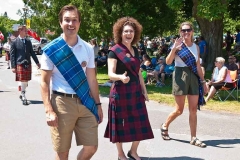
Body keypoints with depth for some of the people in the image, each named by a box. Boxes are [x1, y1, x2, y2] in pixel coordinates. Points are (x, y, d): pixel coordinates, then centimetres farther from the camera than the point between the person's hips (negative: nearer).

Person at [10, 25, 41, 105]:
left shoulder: (28, 41, 9)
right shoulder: (15, 42, -4)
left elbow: (32, 52, 13)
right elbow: (12, 55, -5)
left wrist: (37, 62, 9)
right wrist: (13, 66, -10)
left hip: (28, 64, 5)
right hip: (19, 65, -5)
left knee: (26, 81, 11)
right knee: (22, 81, -5)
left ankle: (22, 94, 31)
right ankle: (24, 98, 3)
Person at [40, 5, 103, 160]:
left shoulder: (88, 49, 6)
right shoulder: (51, 49, -6)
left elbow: (91, 79, 11)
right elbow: (44, 82, -6)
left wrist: (98, 104, 10)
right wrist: (49, 110, -13)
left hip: (85, 102, 4)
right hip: (62, 102, -3)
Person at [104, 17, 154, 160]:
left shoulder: (135, 51, 11)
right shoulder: (114, 51, -9)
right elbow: (111, 74, -16)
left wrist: (144, 91, 16)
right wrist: (121, 77, -36)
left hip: (136, 92, 6)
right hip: (120, 92, -6)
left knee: (139, 124, 6)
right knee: (121, 124, 4)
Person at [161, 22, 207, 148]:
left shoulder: (196, 47, 10)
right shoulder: (178, 45, -5)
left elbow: (198, 66, 13)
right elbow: (168, 62, -17)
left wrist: (203, 81, 11)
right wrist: (174, 48, -29)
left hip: (194, 77, 5)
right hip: (180, 76, -5)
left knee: (193, 109, 4)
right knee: (179, 110, 1)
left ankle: (193, 138, 11)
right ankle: (165, 126, 27)